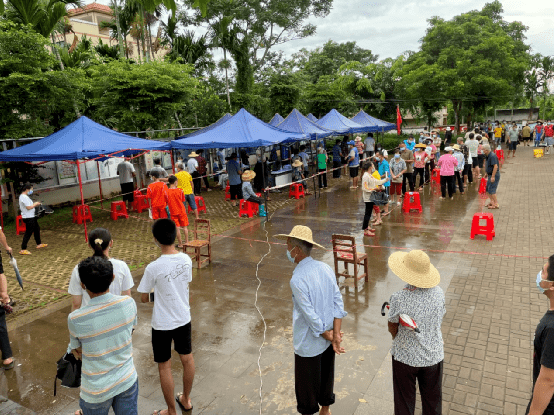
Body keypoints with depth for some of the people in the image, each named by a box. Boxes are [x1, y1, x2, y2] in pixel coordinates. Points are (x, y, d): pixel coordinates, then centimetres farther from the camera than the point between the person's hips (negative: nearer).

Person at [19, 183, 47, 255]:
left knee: (37, 229, 22)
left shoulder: (24, 196, 14)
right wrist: (35, 204, -10)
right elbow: (28, 207, -24)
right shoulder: (24, 197, -19)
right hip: (28, 218, -11)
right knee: (28, 233, -7)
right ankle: (23, 250, -2)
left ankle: (39, 244, 36)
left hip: (32, 217, 11)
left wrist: (34, 204, 9)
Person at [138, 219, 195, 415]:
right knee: (187, 359, 22)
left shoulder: (153, 268, -25)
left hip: (162, 324, -5)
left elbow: (144, 298, -12)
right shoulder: (186, 260, -10)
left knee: (164, 366, 13)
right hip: (184, 319, 5)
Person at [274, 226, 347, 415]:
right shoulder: (326, 268, -7)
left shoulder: (297, 280, -28)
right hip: (328, 338, 7)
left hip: (309, 343, -7)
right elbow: (338, 302, -7)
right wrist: (335, 335, -8)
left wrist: (328, 335, -10)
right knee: (326, 374, 26)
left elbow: (310, 316, -25)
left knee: (307, 381, 17)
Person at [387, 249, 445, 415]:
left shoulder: (399, 298, -26)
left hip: (405, 357, -3)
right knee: (432, 400, 25)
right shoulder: (438, 293, -14)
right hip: (434, 356, 3)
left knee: (404, 401, 20)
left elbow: (392, 328, -11)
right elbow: (439, 319, 1)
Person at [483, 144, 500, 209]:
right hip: (490, 174, 10)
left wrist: (493, 177, -28)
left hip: (494, 175, -10)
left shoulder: (492, 156, -21)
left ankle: (496, 204, -4)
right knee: (488, 189, 15)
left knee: (491, 190, -9)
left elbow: (495, 166, -27)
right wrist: (487, 173, 25)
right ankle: (492, 201, 26)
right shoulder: (488, 156, 10)